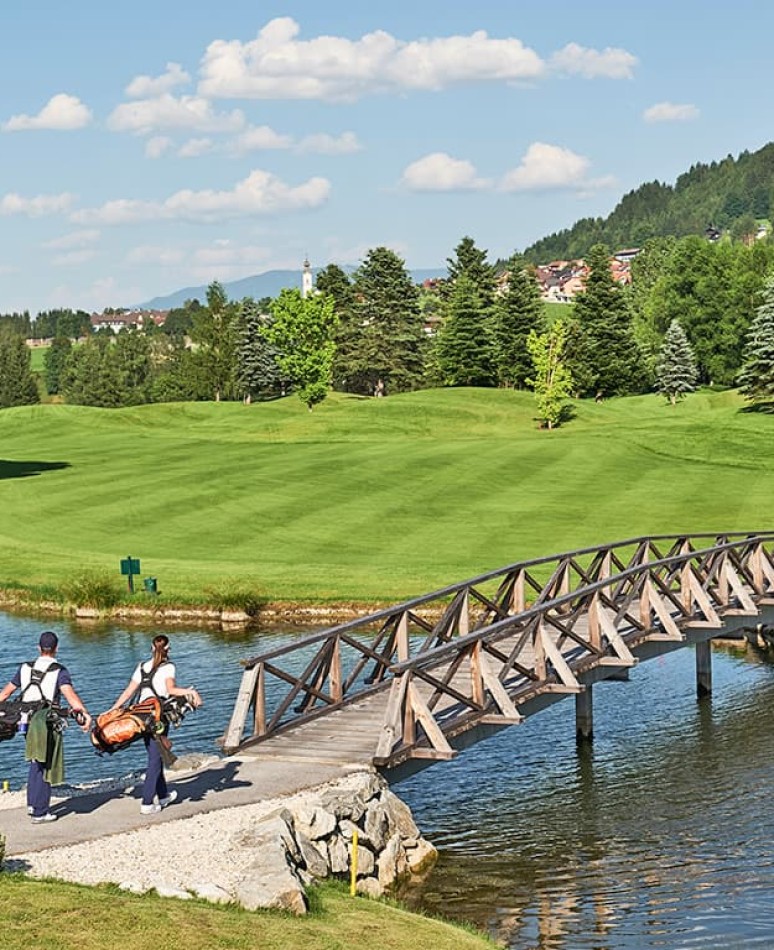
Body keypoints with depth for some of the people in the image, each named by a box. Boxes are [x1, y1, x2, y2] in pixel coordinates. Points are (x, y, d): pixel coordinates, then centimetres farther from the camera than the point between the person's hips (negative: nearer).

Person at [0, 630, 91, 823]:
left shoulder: (25, 668, 7)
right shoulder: (59, 671, -8)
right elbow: (69, 693, -27)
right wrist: (84, 713, -37)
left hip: (27, 720, 5)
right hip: (47, 724, -5)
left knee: (36, 762, 22)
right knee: (43, 767, 4)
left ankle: (32, 803, 20)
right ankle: (39, 813, 10)